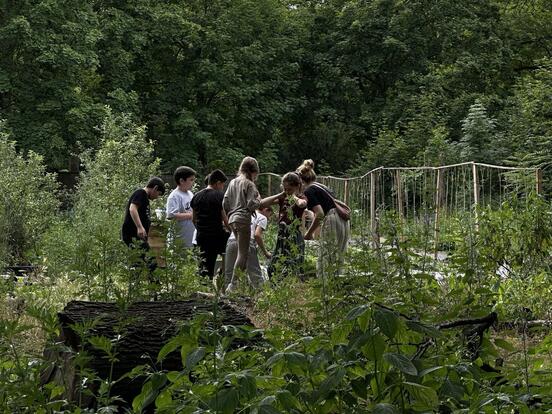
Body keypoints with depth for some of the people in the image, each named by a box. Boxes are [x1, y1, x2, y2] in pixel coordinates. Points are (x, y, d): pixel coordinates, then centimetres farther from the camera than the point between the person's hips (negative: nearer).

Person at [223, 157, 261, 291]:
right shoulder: (249, 184, -7)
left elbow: (225, 203, 12)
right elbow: (252, 204, -14)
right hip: (243, 219, -8)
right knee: (242, 253, -4)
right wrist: (258, 199, 5)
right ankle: (233, 283, -8)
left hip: (232, 219, 8)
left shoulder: (232, 182, 13)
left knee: (243, 251, 15)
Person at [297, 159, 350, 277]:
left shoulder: (309, 191, -5)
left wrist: (309, 233, -5)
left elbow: (320, 214, -16)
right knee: (336, 262, 11)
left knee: (324, 264, -4)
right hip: (342, 222, 9)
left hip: (332, 224, -9)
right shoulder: (321, 187, 22)